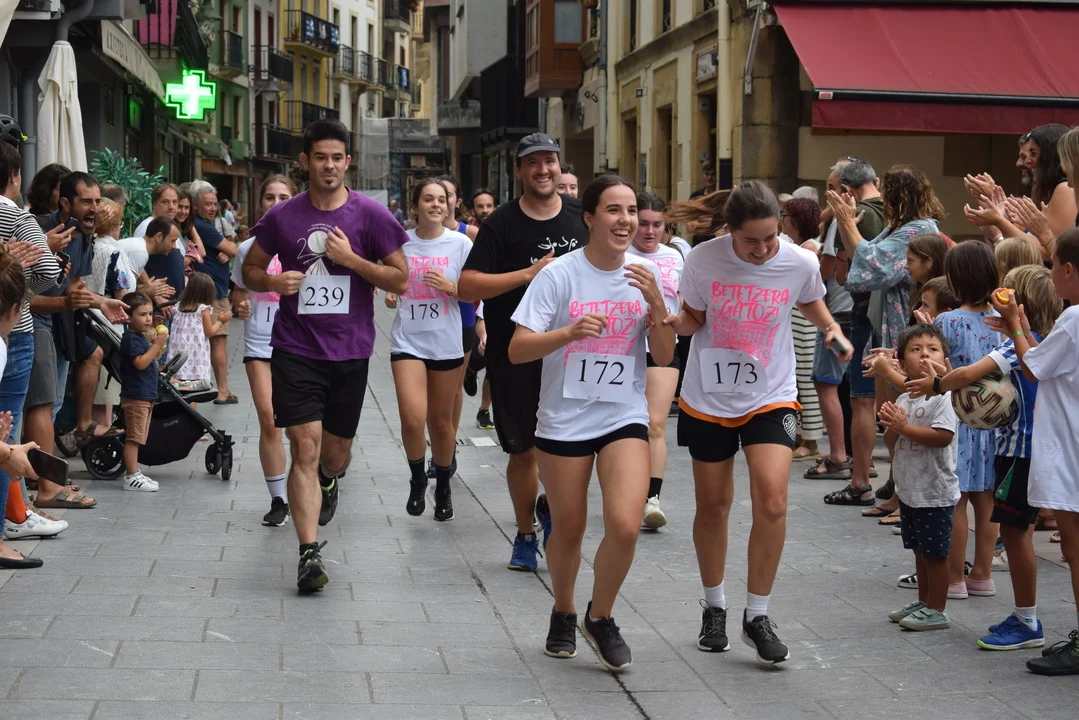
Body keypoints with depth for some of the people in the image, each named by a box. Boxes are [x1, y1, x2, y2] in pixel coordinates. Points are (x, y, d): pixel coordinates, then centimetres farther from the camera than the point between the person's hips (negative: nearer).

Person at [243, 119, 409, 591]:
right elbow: (250, 269, 13)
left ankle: (329, 481, 52)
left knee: (336, 453, 14)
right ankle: (309, 553, -13)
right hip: (295, 351, -1)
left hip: (349, 352, 1)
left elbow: (400, 279, -1)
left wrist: (350, 258, -14)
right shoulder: (282, 217, 2)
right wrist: (273, 281, -10)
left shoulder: (371, 215, -2)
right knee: (305, 448, -12)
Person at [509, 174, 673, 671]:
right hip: (564, 420, -2)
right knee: (569, 530, 9)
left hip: (625, 418, 2)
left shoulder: (645, 275, 0)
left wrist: (656, 303, -15)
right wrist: (570, 331, -29)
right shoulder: (560, 275, -10)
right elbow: (517, 350, -14)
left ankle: (600, 617, 9)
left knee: (625, 526, -16)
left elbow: (665, 358, 0)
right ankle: (563, 613, 37)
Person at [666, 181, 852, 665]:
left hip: (770, 398, 0)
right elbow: (693, 318, 1)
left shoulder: (800, 263, -12)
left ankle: (757, 616, -1)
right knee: (713, 505, 10)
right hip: (707, 399, 1)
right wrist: (673, 321, -21)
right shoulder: (703, 260, -14)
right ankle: (714, 607, 32)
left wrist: (831, 329, -8)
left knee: (772, 501, -16)